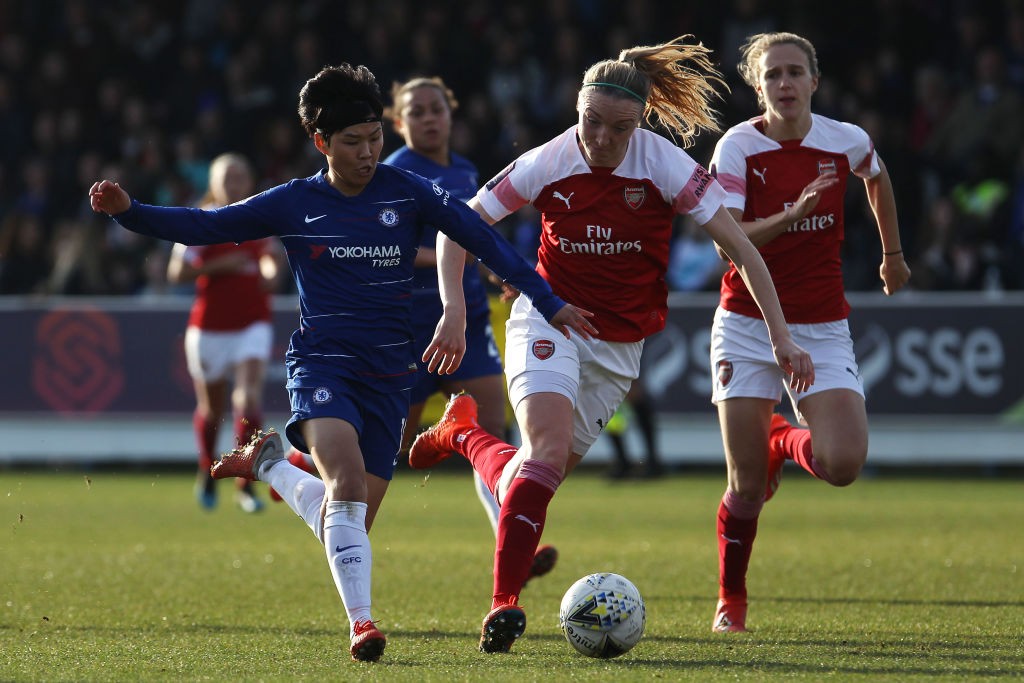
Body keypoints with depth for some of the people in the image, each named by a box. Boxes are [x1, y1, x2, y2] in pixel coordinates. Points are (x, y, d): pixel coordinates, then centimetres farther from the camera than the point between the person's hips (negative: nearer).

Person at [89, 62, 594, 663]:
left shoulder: (407, 193, 2)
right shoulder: (295, 203, 2)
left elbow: (483, 239, 0)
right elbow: (204, 227, 3)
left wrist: (548, 303, -6)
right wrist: (128, 210, -11)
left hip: (389, 374, 2)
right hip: (321, 361, -2)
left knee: (350, 522, 2)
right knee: (348, 480, -29)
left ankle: (271, 464, 30)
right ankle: (361, 621, -22)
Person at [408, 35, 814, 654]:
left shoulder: (665, 165, -15)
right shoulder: (548, 165, -14)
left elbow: (741, 247, -12)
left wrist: (781, 338, -16)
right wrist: (454, 311, -13)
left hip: (620, 342, 2)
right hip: (550, 320, -2)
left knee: (532, 481, 4)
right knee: (550, 449, -26)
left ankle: (463, 432, 35)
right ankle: (505, 603, -23)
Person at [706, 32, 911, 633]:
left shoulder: (847, 142, -3)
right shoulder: (738, 148, -9)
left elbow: (878, 179, 21)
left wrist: (892, 254, 29)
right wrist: (790, 215, -31)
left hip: (822, 327, 2)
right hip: (748, 324, -2)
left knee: (843, 464, -17)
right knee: (746, 486, -5)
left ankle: (783, 443, 20)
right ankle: (731, 599, 20)